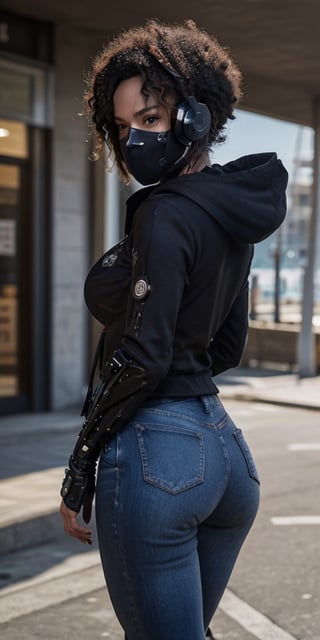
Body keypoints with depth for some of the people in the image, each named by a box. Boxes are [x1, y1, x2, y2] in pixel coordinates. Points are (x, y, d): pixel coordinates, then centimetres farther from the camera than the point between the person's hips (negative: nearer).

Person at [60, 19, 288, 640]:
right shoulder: (233, 217, 12)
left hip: (155, 450, -9)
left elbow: (141, 356, -19)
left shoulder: (165, 215, -14)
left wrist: (80, 466, -10)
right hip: (224, 444, 9)